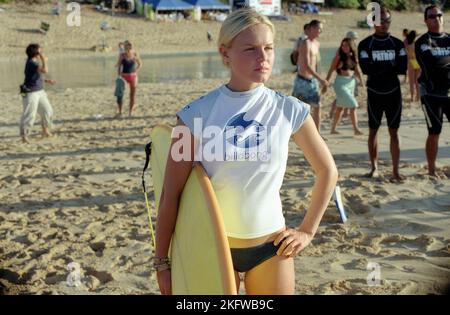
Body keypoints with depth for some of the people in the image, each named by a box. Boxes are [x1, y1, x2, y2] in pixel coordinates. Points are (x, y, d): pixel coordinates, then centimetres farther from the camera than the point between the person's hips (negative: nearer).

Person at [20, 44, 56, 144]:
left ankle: (45, 131, 30)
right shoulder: (31, 63, -19)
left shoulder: (35, 62, 9)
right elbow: (45, 70, -32)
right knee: (30, 115, -7)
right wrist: (43, 58, -21)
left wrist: (47, 81, 14)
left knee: (47, 111, 14)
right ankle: (24, 136, 2)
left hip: (40, 92, 9)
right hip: (31, 93, -9)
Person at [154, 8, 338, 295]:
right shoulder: (197, 114, -10)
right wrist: (162, 261, -5)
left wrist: (307, 231, 5)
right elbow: (171, 194, -7)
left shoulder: (289, 111, -6)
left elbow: (328, 171, 8)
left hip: (271, 246, 1)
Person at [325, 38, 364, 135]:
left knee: (340, 107, 12)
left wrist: (361, 80, -5)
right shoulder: (339, 57, -7)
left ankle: (333, 129, 22)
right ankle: (356, 129, -8)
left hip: (351, 82, 6)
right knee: (353, 105, -12)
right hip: (341, 83, -6)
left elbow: (357, 71, 10)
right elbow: (331, 70, -6)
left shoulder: (354, 57, 7)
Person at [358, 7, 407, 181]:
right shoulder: (365, 44, -2)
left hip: (393, 93, 1)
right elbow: (366, 69, -15)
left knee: (394, 132, 1)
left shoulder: (397, 44, 4)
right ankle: (374, 167, 19)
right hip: (374, 94, -1)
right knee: (373, 131, 7)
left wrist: (378, 68, -15)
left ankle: (395, 171, 2)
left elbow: (403, 69, -8)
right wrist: (390, 67, -14)